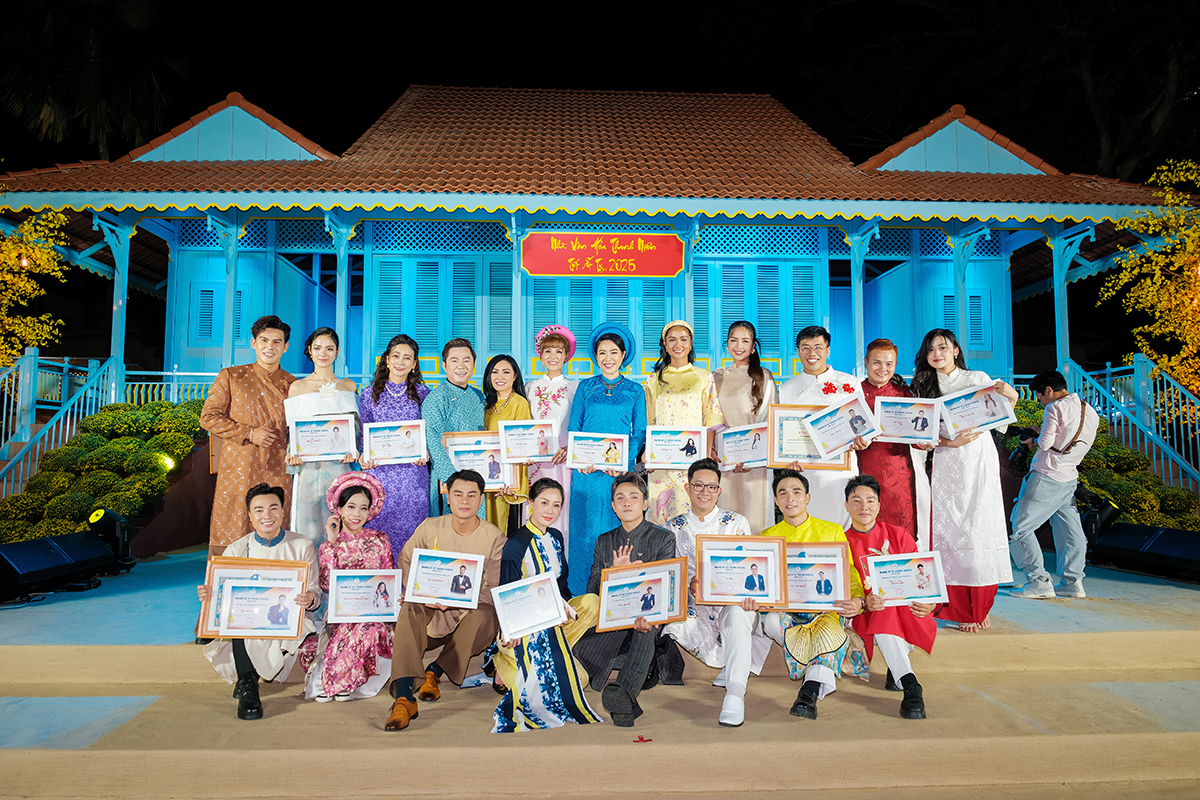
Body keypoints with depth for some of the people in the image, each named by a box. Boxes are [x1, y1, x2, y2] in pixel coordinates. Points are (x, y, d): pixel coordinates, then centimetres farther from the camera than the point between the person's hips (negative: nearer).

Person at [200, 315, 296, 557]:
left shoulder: (292, 385, 10)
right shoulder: (230, 377, 6)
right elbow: (208, 418, 3)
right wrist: (249, 433, -8)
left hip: (276, 474, 1)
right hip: (237, 472, -1)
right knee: (229, 538, 0)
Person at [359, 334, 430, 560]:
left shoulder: (422, 393, 6)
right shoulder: (370, 394, 7)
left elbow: (432, 431, 8)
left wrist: (426, 452, -10)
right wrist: (364, 456, -7)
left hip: (413, 472, 0)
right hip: (380, 471, 0)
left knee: (411, 525, 1)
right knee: (381, 525, 1)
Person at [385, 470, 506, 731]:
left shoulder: (494, 538, -7)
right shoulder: (430, 528, 0)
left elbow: (494, 590, -9)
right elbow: (404, 562, 10)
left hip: (471, 610, -1)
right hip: (431, 611, 1)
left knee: (485, 616, -34)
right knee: (410, 608, -31)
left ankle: (435, 671, -13)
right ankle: (403, 697, -37)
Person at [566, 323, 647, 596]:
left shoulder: (635, 391, 9)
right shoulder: (585, 387, 10)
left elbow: (640, 433, 4)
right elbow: (573, 428, 7)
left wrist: (623, 461, -12)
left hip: (621, 471, 0)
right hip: (586, 470, 1)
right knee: (584, 530, 2)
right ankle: (581, 595, 12)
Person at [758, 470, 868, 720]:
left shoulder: (832, 531, 7)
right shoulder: (768, 537, 11)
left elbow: (851, 574, 2)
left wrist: (858, 601, -21)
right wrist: (753, 597, -24)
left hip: (827, 608, -1)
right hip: (785, 609, 2)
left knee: (828, 630, -35)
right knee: (772, 621, -32)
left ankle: (810, 692, -38)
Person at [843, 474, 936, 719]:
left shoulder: (898, 536, 7)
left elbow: (921, 578, 5)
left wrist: (929, 604, -18)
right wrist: (864, 603, -24)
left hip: (905, 610, 1)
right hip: (867, 617, -1)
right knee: (884, 611, -36)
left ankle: (896, 667, -12)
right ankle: (910, 686, -39)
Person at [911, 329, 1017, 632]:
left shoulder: (978, 379, 5)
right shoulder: (924, 386, 10)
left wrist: (1010, 399, -14)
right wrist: (951, 442, -13)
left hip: (980, 462, -1)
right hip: (946, 467, 2)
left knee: (980, 530, -6)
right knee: (950, 531, -3)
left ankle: (980, 608, 7)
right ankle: (961, 611, 6)